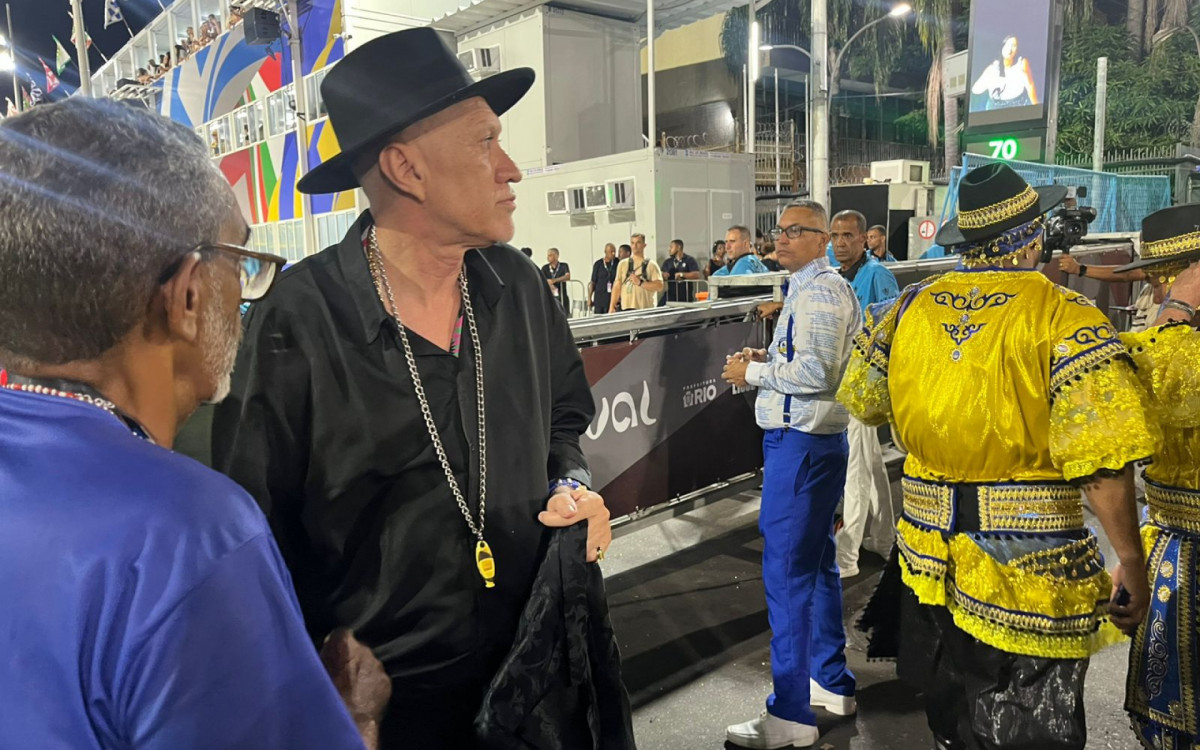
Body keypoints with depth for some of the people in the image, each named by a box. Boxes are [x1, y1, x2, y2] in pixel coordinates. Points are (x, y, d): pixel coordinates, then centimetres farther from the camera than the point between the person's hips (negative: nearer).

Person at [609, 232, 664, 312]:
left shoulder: (651, 265, 5)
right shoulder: (623, 264, 12)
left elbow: (659, 286, -5)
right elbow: (617, 286, 10)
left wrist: (640, 283, -11)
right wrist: (612, 307, 4)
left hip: (645, 309, -2)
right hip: (625, 309, 2)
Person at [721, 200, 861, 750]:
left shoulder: (819, 292, -15)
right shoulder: (820, 287, 19)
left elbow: (815, 372, -25)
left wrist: (753, 372, -13)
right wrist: (770, 360, 9)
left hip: (799, 443, -11)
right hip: (816, 438, 11)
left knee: (787, 574, -7)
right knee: (817, 564, 19)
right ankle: (831, 683, 34)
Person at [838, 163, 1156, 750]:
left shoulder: (910, 306, -1)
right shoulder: (1065, 316, -14)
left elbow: (863, 401, 11)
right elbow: (1102, 458, -18)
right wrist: (1131, 562, -8)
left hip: (928, 544, 5)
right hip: (1029, 563, -4)